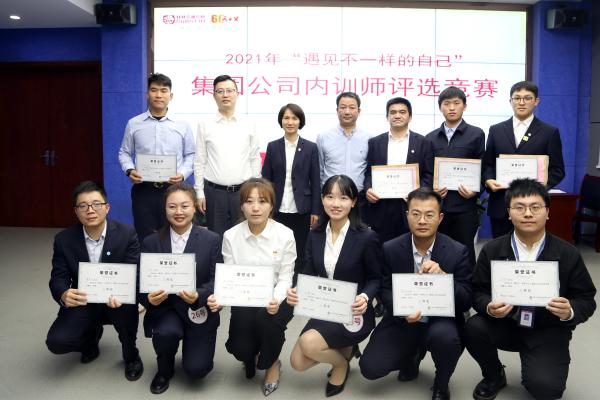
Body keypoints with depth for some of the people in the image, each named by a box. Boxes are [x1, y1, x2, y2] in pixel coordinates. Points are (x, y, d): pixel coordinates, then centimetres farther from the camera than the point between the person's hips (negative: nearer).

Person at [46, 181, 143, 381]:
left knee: (126, 307, -37)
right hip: (83, 303, 2)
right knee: (56, 342, -20)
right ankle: (92, 336, 19)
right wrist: (64, 294, -33)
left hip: (116, 299, -2)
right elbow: (58, 278, -7)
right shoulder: (64, 239, -7)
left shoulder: (127, 233, -13)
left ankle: (131, 355, -4)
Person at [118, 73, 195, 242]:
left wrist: (183, 173, -9)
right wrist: (129, 170, -8)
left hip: (172, 189, 0)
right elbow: (124, 153, 11)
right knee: (144, 238, 5)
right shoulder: (133, 124, 5)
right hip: (143, 189, 0)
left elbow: (191, 155, 8)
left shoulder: (182, 125, 4)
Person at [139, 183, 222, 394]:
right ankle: (164, 369, 6)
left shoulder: (212, 240, -7)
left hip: (198, 310, -1)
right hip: (165, 308, 1)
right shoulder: (151, 242, -1)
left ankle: (192, 345, 30)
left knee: (196, 369, -9)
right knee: (166, 333, -31)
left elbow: (217, 280, -10)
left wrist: (198, 296, -30)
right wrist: (149, 297, -25)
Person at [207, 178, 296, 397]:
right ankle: (252, 356, 27)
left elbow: (285, 277, -9)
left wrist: (276, 300, -30)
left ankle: (271, 363, 2)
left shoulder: (285, 235, -11)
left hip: (275, 301, -1)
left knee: (266, 317, -34)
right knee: (240, 348, -17)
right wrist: (219, 297, -26)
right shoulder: (231, 236, -6)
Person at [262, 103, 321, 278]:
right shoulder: (272, 147, 6)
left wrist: (316, 211, -2)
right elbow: (266, 179, 6)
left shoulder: (310, 148, 2)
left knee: (300, 253, 6)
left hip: (301, 210, -1)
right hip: (278, 210, 1)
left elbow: (315, 182, 2)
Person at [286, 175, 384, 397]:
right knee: (298, 363, 0)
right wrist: (296, 292, -19)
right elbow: (308, 275, 2)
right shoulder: (315, 235, -1)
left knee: (308, 343, -26)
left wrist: (365, 297, -27)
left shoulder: (366, 237, -16)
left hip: (354, 314, -5)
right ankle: (344, 349, 26)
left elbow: (376, 279, -6)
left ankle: (341, 363, 9)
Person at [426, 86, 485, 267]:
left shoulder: (476, 134, 6)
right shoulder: (431, 137, 13)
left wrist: (476, 190, -12)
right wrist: (430, 189, -5)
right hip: (437, 206, 3)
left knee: (465, 252, 3)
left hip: (464, 206, -2)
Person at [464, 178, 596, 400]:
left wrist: (570, 312, -25)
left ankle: (535, 371, 19)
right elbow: (478, 292, -3)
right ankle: (494, 376, 7)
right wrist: (489, 307, -26)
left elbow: (586, 300, -3)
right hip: (504, 323, 2)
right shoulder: (491, 250, -6)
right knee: (473, 329, -27)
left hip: (548, 332, -1)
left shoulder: (568, 254, -8)